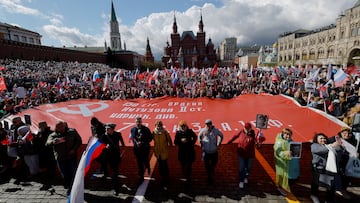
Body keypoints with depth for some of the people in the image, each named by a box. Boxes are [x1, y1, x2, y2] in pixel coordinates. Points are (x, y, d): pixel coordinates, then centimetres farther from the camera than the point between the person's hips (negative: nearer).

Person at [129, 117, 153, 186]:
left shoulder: (146, 129, -10)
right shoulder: (133, 130, -2)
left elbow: (150, 138, -6)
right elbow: (132, 138, 9)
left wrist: (142, 142, -16)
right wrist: (136, 143, -11)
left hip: (145, 148, -2)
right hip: (137, 148, 2)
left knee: (145, 161, 4)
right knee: (139, 163, 9)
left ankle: (148, 167, 42)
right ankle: (141, 177, 23)